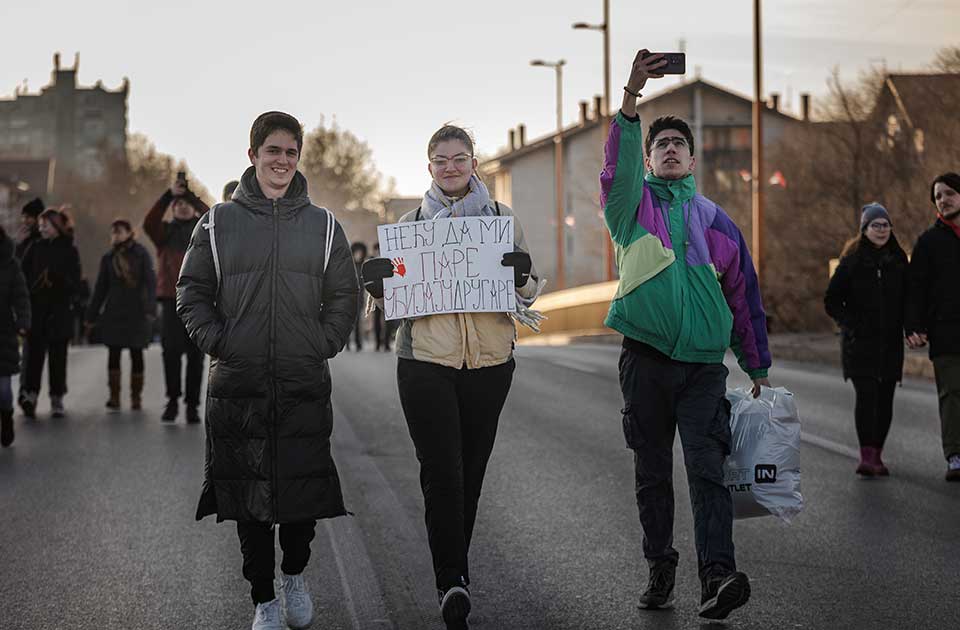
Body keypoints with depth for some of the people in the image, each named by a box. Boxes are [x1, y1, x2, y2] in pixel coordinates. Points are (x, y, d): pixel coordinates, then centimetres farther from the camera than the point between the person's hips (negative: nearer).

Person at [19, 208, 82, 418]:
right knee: (33, 352, -10)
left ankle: (57, 399, 11)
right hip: (36, 309, 1)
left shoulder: (69, 251, 4)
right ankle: (29, 392, -19)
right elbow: (24, 275, 4)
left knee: (58, 355, 5)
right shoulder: (35, 249, 9)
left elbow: (74, 283, 0)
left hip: (59, 312, -1)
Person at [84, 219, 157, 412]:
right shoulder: (108, 258, 8)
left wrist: (150, 309, -18)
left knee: (136, 354, 3)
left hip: (136, 313, -2)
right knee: (113, 354, -2)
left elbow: (150, 282, -7)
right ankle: (114, 397, 1)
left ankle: (136, 397, 11)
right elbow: (100, 289, 13)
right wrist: (91, 316, 11)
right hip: (114, 313, 3)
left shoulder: (141, 254, -1)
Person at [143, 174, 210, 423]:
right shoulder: (165, 231, 12)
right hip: (171, 298, 0)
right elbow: (149, 223, -10)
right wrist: (170, 194, -16)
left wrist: (191, 195, -13)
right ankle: (172, 400, 2)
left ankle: (192, 405, 7)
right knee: (171, 350, -11)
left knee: (196, 354, 1)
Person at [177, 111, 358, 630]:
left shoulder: (323, 226, 9)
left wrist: (325, 345, 0)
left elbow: (343, 296, 12)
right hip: (237, 385, 0)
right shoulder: (218, 223, 6)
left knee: (304, 491, 1)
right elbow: (191, 293, 9)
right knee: (248, 496, 2)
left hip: (305, 385, 1)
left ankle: (294, 575, 28)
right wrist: (215, 341, -4)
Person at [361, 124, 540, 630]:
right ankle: (453, 582, -14)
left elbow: (529, 294, 9)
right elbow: (392, 297, 15)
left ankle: (452, 573, 26)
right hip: (425, 362, -1)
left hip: (489, 361, 1)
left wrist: (523, 278, -14)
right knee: (442, 474, -11)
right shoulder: (411, 223, 10)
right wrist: (377, 285, -8)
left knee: (470, 472, 10)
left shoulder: (502, 219, 9)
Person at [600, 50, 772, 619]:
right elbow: (618, 166, -15)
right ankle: (661, 569, 19)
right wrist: (632, 96, -29)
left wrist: (758, 368, 18)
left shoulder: (716, 220, 13)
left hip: (704, 364, 0)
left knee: (707, 467, -12)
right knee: (653, 472, 7)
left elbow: (745, 294, 18)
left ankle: (718, 576, -22)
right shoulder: (633, 205, 8)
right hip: (646, 358, 0)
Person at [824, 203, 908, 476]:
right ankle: (866, 456, -19)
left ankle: (876, 456, 16)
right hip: (861, 341, -4)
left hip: (890, 342, 4)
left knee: (885, 399, 5)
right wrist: (851, 325, -10)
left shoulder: (898, 260, 9)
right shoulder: (852, 261, -1)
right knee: (866, 395, -16)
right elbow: (832, 301, 2)